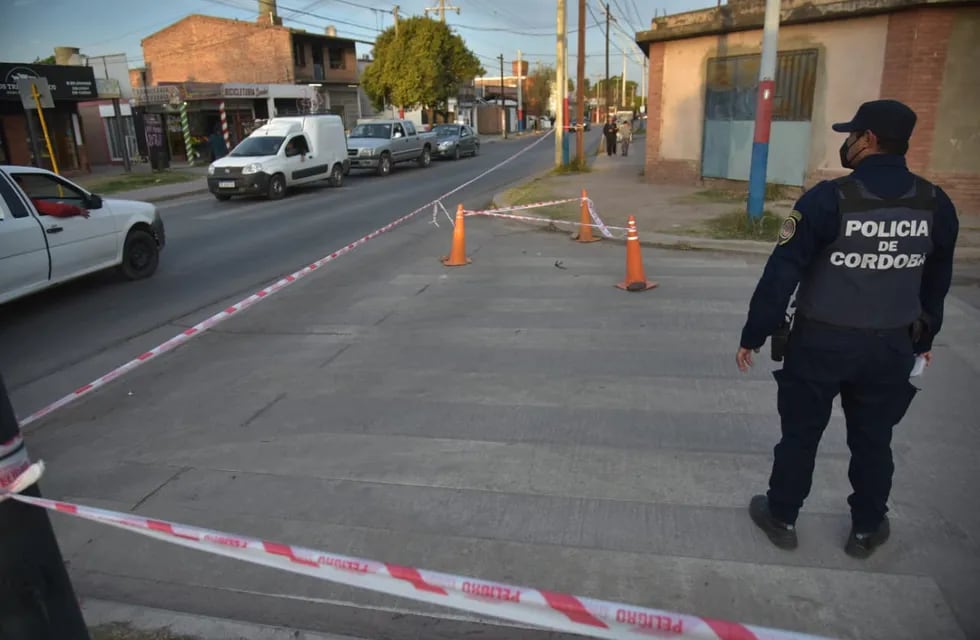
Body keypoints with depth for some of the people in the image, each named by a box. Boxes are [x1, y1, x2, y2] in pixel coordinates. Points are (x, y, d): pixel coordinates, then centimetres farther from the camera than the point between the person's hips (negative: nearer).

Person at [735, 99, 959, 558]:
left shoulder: (829, 199, -16)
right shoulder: (935, 205, 0)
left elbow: (783, 273, -16)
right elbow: (937, 282, 11)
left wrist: (753, 335, -9)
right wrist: (925, 337, 25)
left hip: (822, 341, -4)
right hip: (892, 345, 4)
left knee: (800, 432, 12)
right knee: (873, 439, 18)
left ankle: (781, 517, 27)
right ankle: (867, 529, 33)